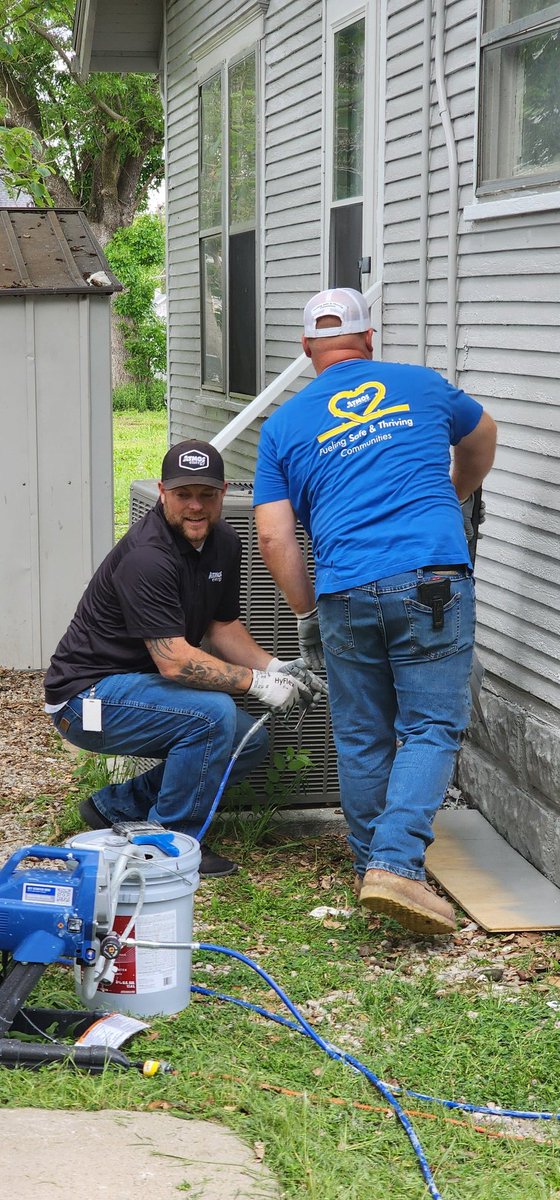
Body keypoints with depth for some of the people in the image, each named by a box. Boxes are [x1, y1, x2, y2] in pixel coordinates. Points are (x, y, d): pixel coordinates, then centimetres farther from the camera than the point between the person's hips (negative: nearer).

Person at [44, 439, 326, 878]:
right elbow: (174, 661, -30)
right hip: (87, 695, -9)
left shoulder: (223, 542, 2)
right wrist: (257, 682, -23)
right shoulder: (146, 556, -26)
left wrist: (274, 666, -6)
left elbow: (222, 626, 12)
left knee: (250, 742, 3)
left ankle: (117, 806, 13)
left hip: (138, 684, 9)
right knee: (213, 714, -28)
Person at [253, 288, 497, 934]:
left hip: (346, 595, 1)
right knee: (431, 728, 1)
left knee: (362, 739, 13)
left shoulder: (283, 425, 11)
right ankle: (396, 862, -13)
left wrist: (306, 615, 16)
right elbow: (480, 436, 36)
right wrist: (456, 494, 54)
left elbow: (274, 537, 5)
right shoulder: (422, 386, 15)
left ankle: (371, 865, 22)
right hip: (433, 582, -1)